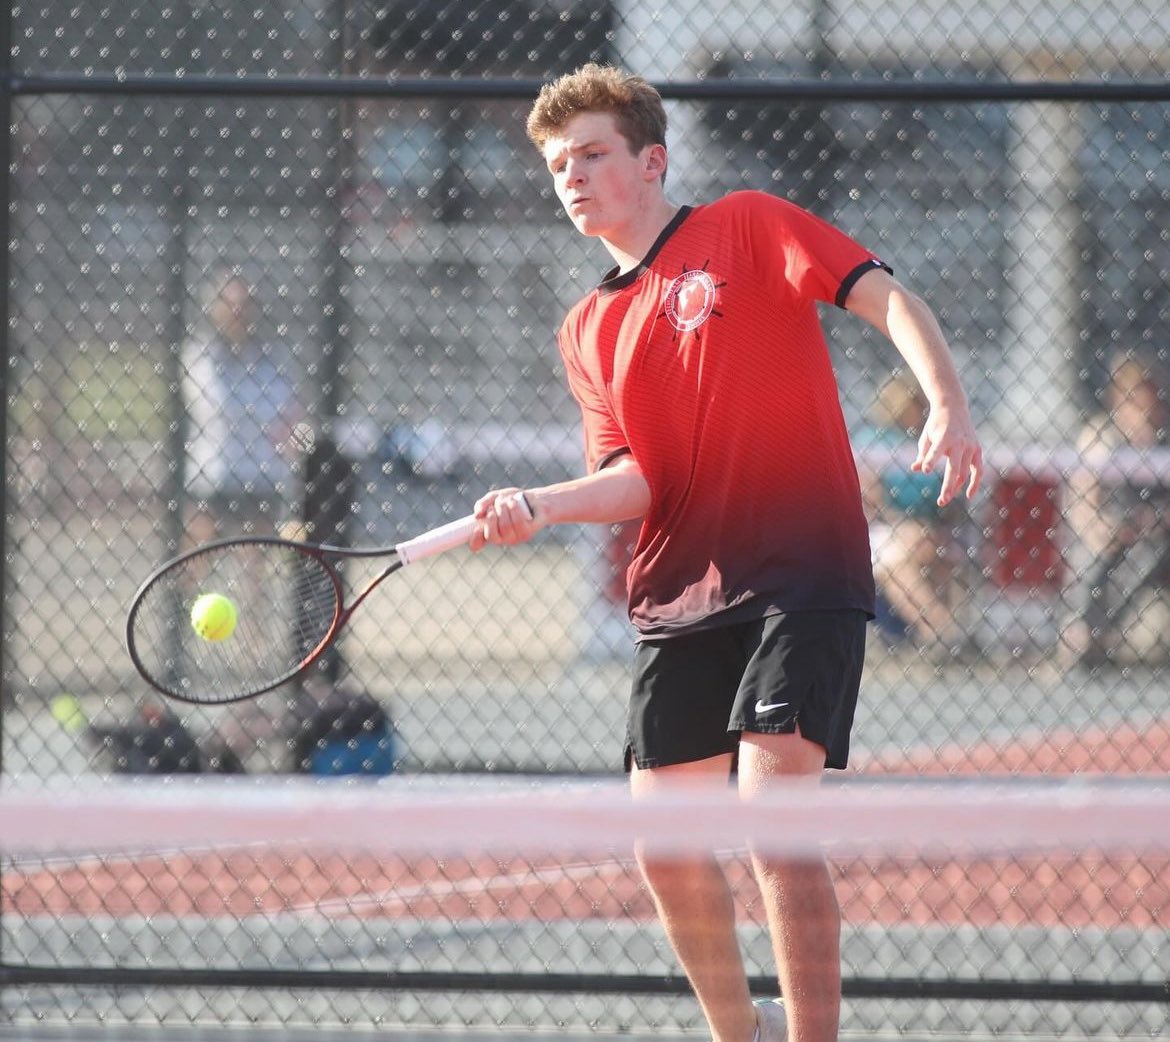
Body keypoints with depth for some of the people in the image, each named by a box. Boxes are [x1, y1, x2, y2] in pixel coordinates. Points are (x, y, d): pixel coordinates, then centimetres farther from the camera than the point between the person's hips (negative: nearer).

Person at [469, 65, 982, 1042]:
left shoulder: (747, 228, 2)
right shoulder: (591, 329, 16)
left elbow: (888, 299, -8)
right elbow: (636, 482, 6)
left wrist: (949, 405, -25)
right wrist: (539, 506, -14)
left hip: (802, 573, -6)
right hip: (679, 595, 6)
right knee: (664, 841, 3)